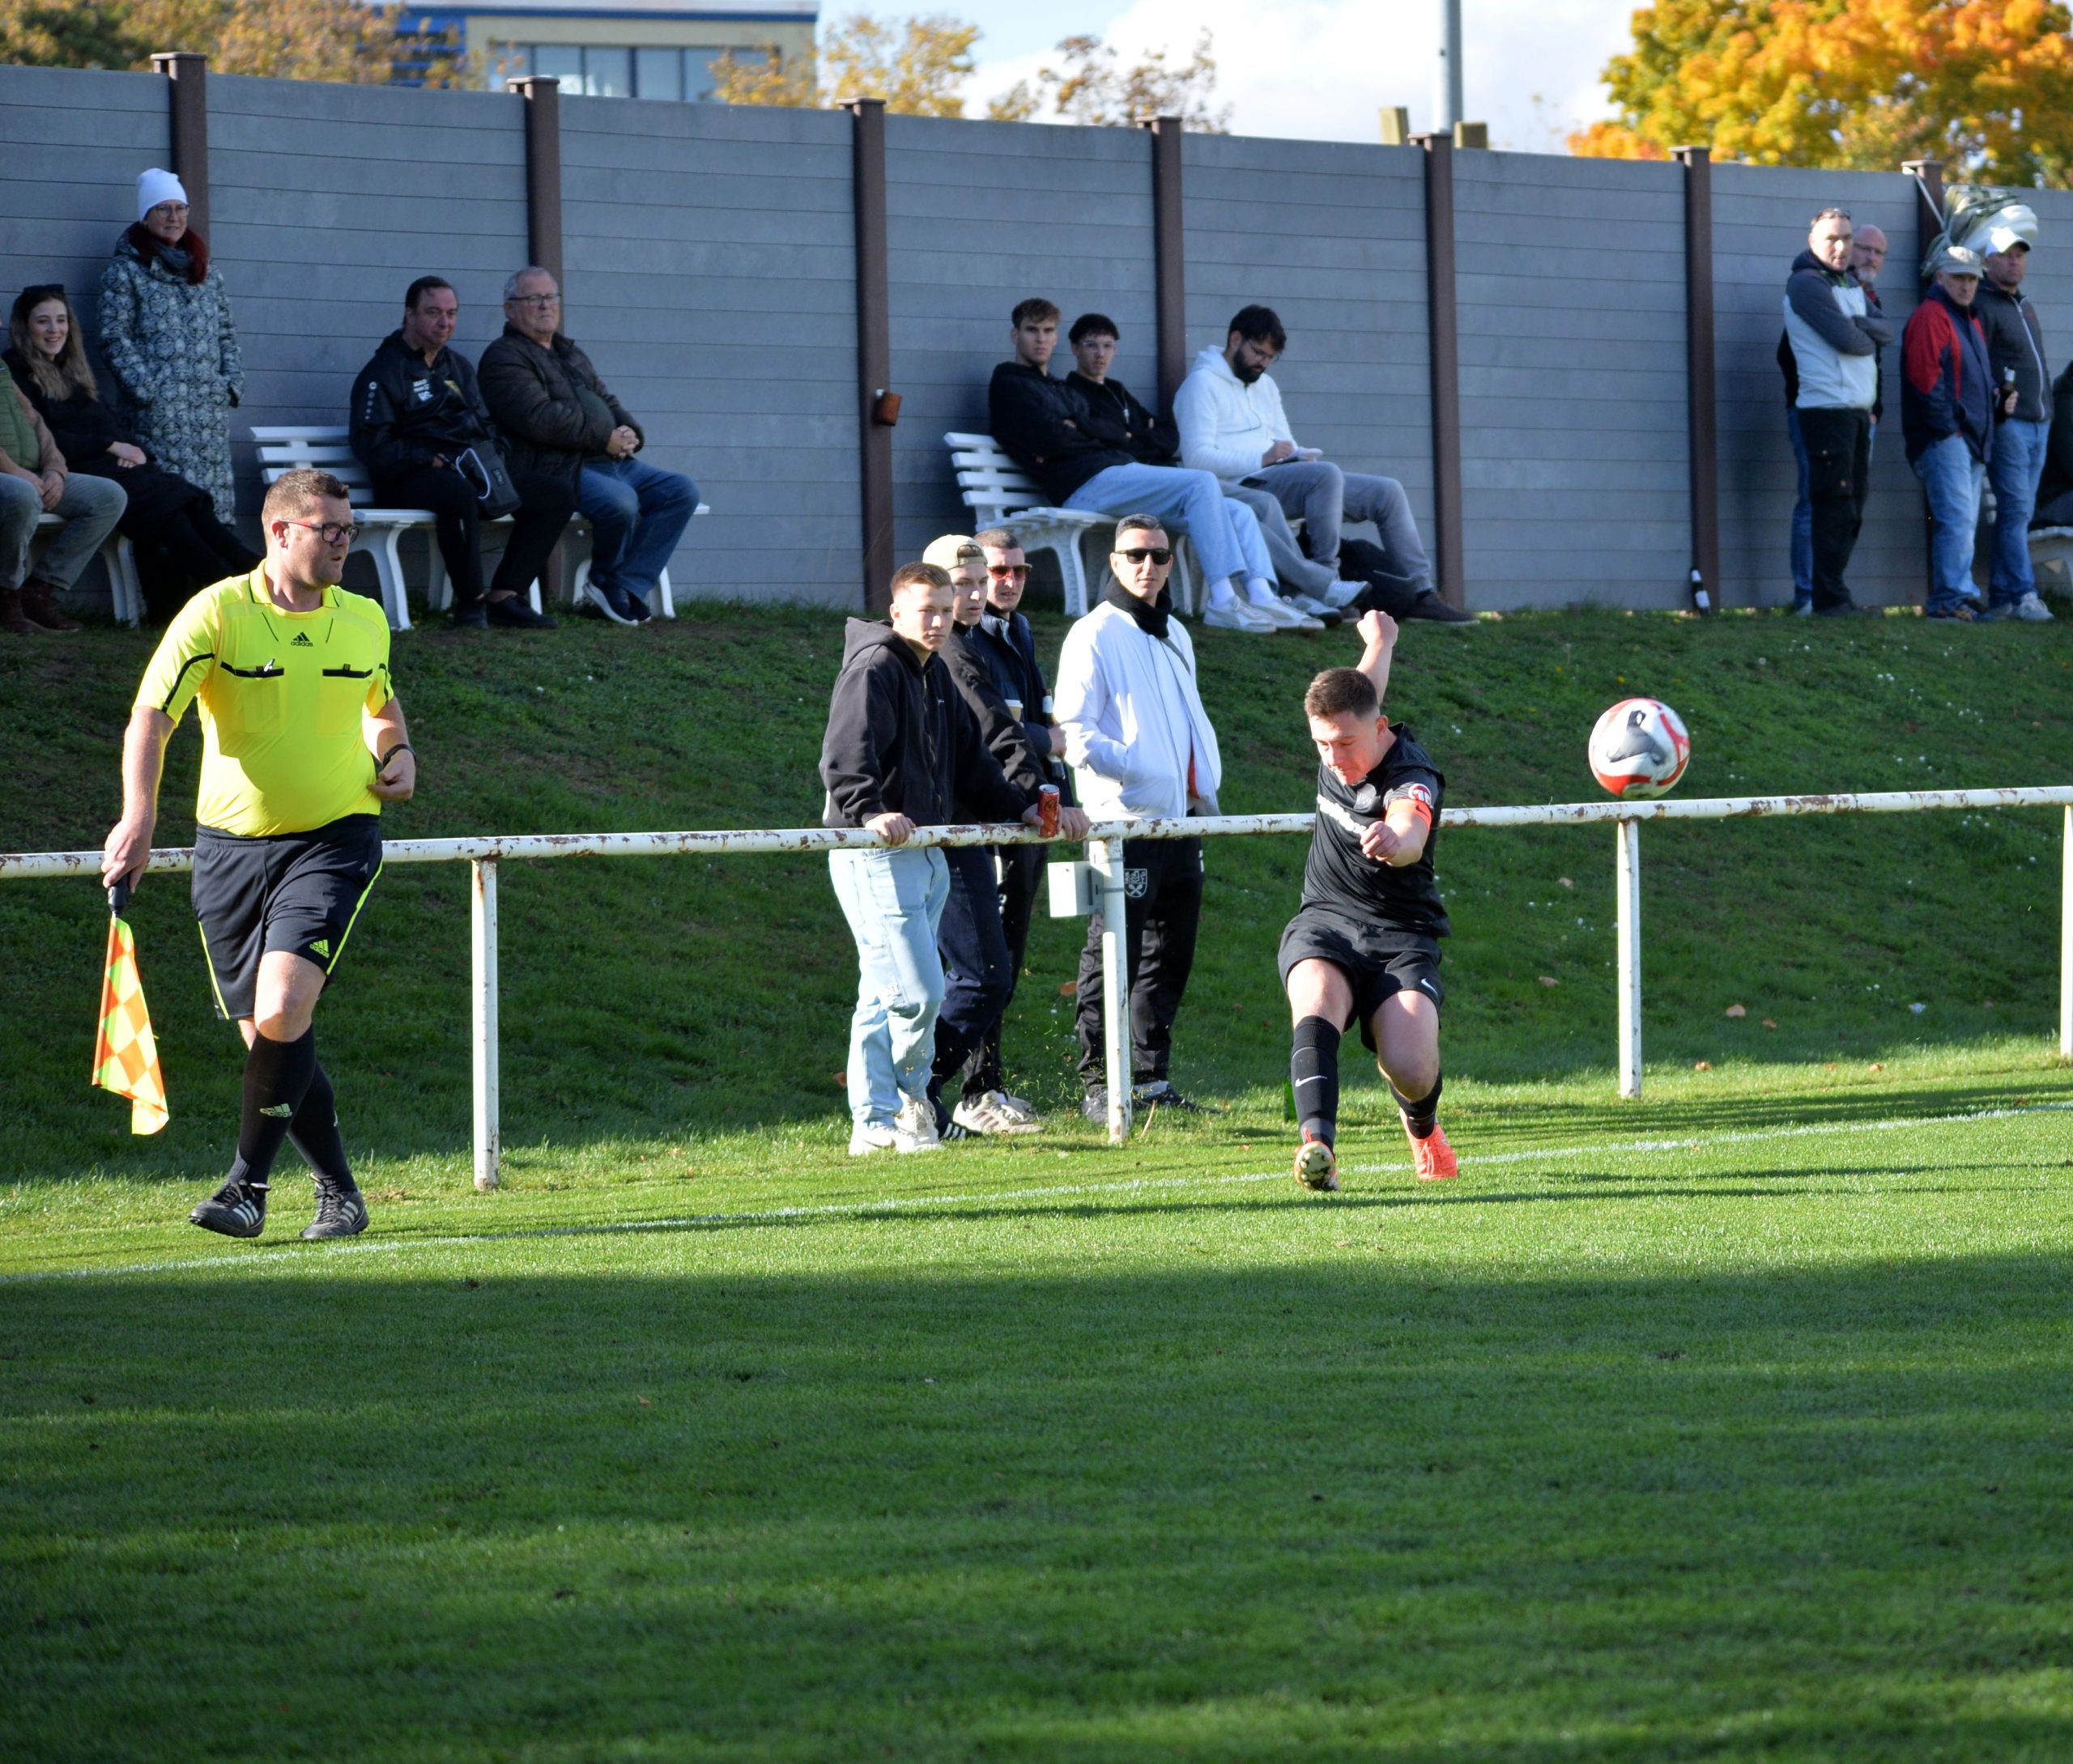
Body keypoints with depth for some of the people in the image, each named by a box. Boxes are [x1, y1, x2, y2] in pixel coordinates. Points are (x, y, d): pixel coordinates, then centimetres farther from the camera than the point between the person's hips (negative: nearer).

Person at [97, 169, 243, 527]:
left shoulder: (205, 270, 20)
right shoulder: (125, 272, 4)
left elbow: (227, 333, 22)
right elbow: (114, 340, -2)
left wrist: (232, 381, 8)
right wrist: (146, 388, -11)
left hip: (211, 406, 5)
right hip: (159, 411, -5)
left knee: (214, 496, -4)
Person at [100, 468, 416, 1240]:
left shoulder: (365, 620, 6)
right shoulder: (216, 613, -8)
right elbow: (151, 715, -16)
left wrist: (397, 753, 4)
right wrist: (139, 815, -30)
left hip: (334, 837, 0)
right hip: (232, 847, 0)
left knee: (282, 1009, -20)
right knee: (265, 1034, 4)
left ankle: (248, 1185, -10)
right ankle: (339, 1191, 22)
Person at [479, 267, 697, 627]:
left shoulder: (572, 355, 27)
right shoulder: (505, 357, -3)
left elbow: (608, 404, 26)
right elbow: (539, 418, -16)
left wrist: (630, 434, 1)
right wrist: (605, 438, -14)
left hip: (613, 460, 9)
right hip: (560, 468, -9)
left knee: (681, 491, -9)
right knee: (620, 500, -34)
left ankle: (626, 586, -15)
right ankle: (606, 580, -5)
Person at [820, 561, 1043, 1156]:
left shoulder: (936, 676, 19)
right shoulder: (873, 670, -11)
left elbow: (969, 761, 30)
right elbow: (844, 757, -24)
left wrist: (1019, 809, 25)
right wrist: (869, 812, -39)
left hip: (926, 855, 9)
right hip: (877, 859, -9)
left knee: (884, 996, 10)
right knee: (918, 991, -12)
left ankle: (875, 1124, 12)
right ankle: (909, 1100, 7)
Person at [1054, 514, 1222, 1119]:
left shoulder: (1174, 635, 19)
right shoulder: (1095, 635, -6)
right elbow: (1076, 733, -12)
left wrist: (1207, 783, 12)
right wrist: (1139, 771, -24)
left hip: (1182, 820, 8)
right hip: (1126, 820, -8)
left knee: (1171, 957, 11)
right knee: (1113, 957, -7)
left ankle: (1152, 1080, 18)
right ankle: (1099, 1086, -5)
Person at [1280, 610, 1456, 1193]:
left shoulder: (1412, 779, -22)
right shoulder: (1337, 737, -1)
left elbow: (1411, 834, -47)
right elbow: (1362, 690, 24)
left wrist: (1396, 841, -72)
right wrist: (1379, 642, 45)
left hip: (1400, 936, -4)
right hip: (1324, 924, 4)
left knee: (1412, 1071, -21)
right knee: (1317, 997, -32)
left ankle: (1422, 1125, 19)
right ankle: (1317, 1140, -47)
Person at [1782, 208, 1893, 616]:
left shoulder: (1851, 286, 20)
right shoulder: (1806, 284, -8)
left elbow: (1886, 333, 9)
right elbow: (1844, 338, -17)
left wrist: (1860, 324, -11)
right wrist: (1868, 337, 3)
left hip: (1858, 409, 9)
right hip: (1828, 408, -9)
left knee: (1851, 507, 11)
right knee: (1835, 506, -11)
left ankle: (1834, 593, 16)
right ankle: (1829, 599, -12)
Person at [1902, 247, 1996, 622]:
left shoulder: (1969, 321, 22)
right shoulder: (1930, 317, -9)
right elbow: (1925, 377, -17)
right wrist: (1946, 425, -18)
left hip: (1970, 439, 10)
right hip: (1944, 437, -10)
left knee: (1964, 521, 10)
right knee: (1957, 518, -15)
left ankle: (1962, 595, 13)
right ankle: (1950, 598, -16)